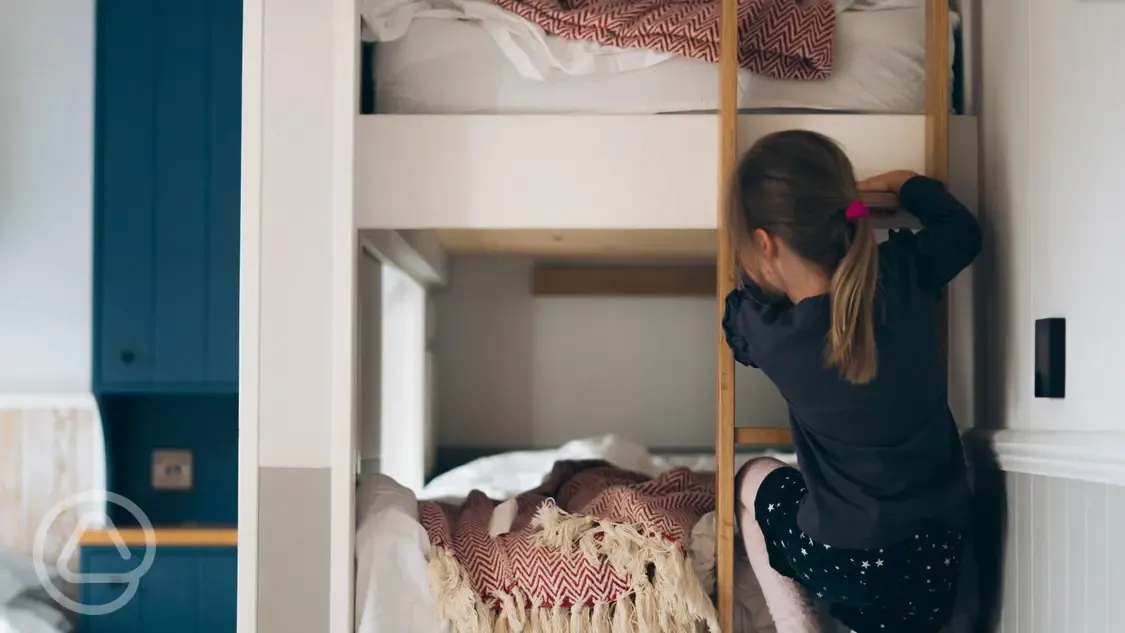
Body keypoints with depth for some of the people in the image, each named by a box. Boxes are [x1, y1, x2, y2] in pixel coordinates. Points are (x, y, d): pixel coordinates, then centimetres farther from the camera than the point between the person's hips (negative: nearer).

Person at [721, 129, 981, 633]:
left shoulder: (771, 334, -18)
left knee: (754, 479, 24)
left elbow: (739, 322, 9)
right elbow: (962, 229, 13)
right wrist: (899, 183, 27)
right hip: (940, 554, 4)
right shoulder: (904, 273, -10)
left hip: (849, 565, -4)